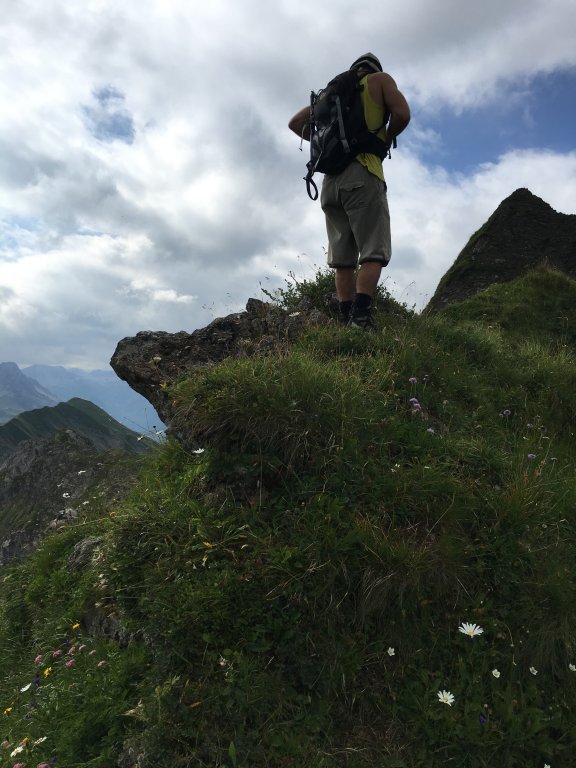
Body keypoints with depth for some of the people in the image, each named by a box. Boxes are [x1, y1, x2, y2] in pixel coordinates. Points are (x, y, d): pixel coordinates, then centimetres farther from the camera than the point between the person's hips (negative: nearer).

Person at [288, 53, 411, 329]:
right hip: (362, 176, -5)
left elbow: (295, 123, 27)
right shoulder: (380, 79, 15)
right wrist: (386, 139, 16)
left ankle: (346, 324, -8)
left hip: (330, 180, 5)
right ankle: (359, 321, -28)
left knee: (342, 260, 0)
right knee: (373, 254, -12)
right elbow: (402, 114, -1)